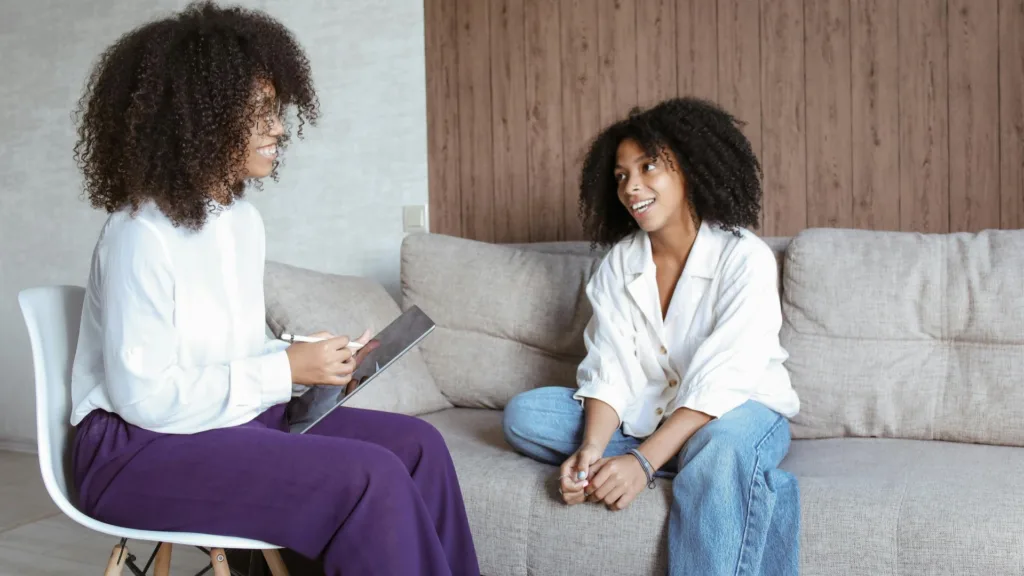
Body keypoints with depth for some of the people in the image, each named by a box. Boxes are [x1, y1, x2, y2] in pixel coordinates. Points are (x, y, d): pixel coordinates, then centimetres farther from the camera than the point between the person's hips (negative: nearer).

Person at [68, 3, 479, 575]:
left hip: (236, 417, 8)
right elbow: (145, 397, -22)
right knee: (370, 479, -25)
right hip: (145, 449, -8)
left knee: (417, 443, -6)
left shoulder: (244, 218, 8)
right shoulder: (142, 233, -19)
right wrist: (287, 370, -20)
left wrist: (316, 360, -4)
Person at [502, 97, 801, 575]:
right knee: (524, 414, -14)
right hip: (646, 415, 6)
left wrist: (645, 461, -35)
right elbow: (609, 373, -9)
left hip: (738, 413, -6)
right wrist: (591, 451, -28)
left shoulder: (744, 258, -16)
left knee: (721, 449, -41)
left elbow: (719, 384, -25)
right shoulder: (619, 263, 0)